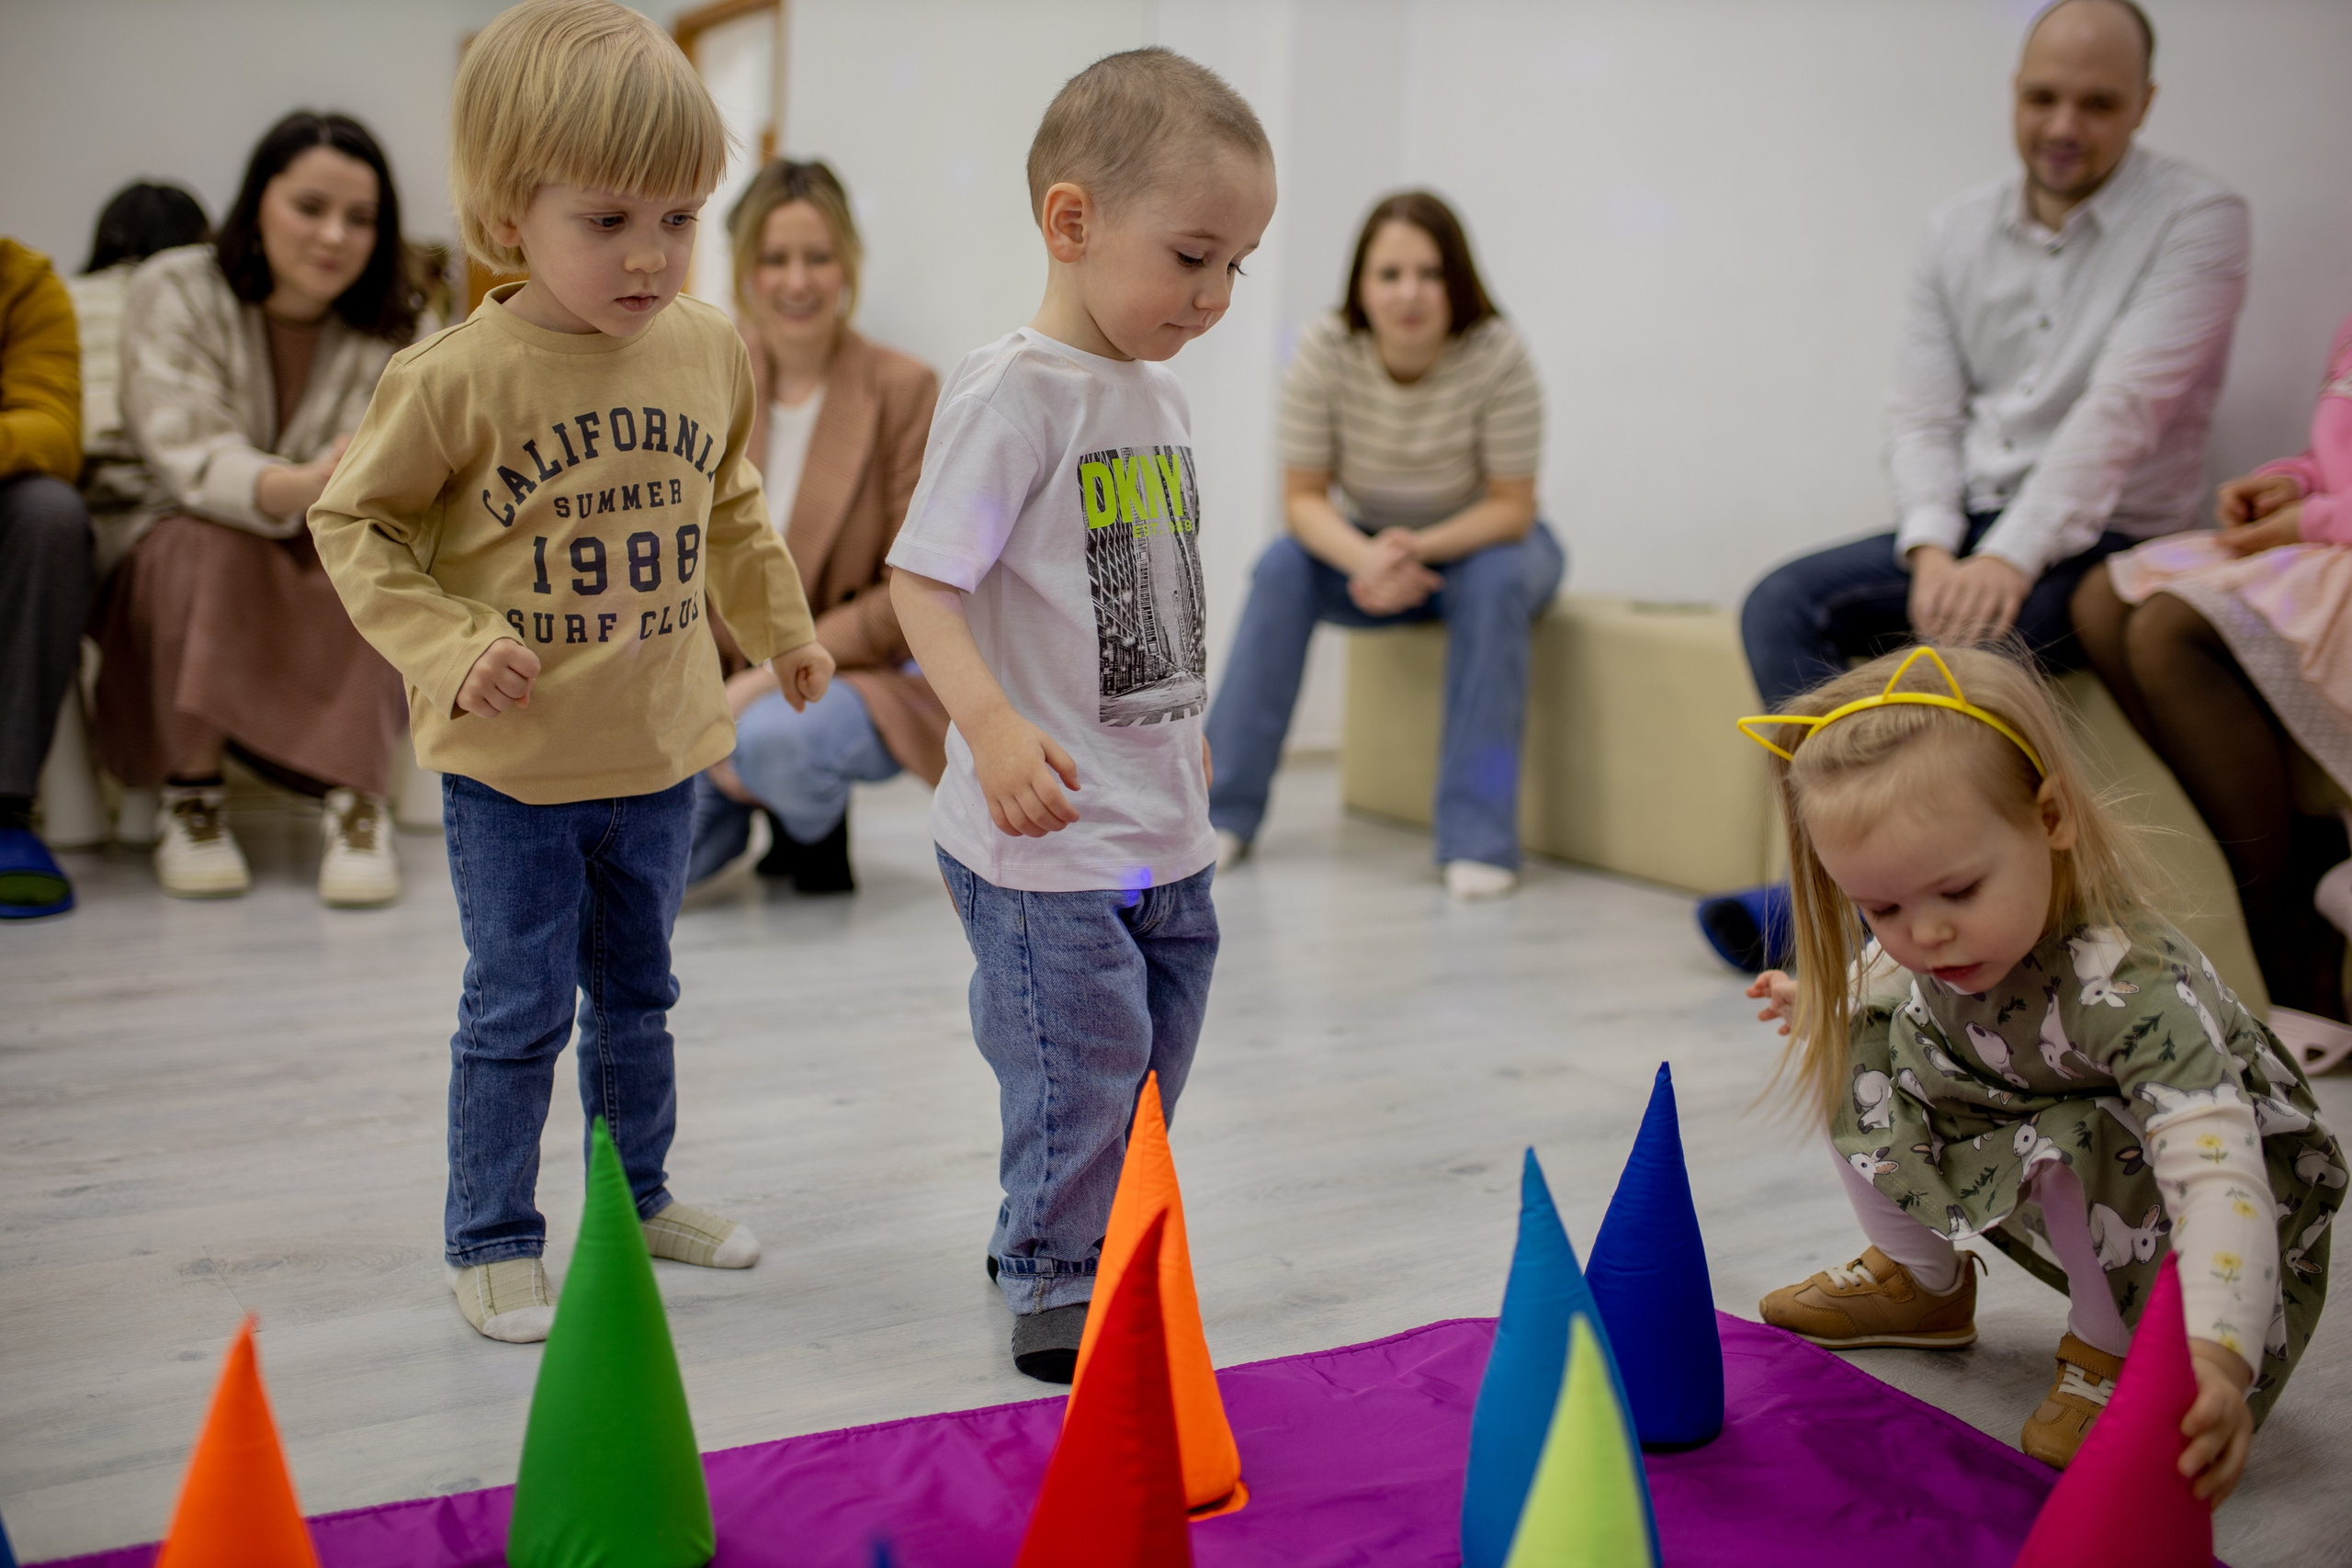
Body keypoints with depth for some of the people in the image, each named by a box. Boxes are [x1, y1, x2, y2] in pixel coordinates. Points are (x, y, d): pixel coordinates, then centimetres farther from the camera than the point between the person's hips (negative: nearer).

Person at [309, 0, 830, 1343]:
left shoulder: (712, 350, -3)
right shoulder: (458, 377, -17)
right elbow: (354, 522, -7)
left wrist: (784, 626, 16)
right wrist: (450, 650, -19)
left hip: (662, 752, 5)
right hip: (510, 768, -4)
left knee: (638, 993, 20)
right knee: (518, 1008, 5)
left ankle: (641, 1193, 39)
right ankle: (493, 1243, 22)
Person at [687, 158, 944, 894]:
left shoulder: (902, 390, -10)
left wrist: (772, 676, -20)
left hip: (864, 675, -4)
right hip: (725, 679, 4)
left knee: (775, 740, -38)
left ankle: (817, 831, -1)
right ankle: (745, 800, 19)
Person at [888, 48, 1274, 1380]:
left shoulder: (1162, 395, 10)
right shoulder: (1014, 391, -15)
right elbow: (925, 581, -19)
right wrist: (994, 725, -33)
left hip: (1168, 832, 9)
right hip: (1048, 838, -8)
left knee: (1148, 1076, 18)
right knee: (1080, 1073, 1)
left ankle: (1049, 1242, 38)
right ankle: (1059, 1294, 21)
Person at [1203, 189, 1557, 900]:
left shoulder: (1497, 354, -25)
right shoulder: (1325, 348, -20)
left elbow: (1511, 508, -20)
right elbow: (1303, 498, -17)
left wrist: (1419, 547, -38)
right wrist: (1366, 560, -37)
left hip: (1480, 543, -2)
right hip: (1370, 542, 2)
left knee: (1497, 581, -34)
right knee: (1282, 568, -25)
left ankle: (1478, 837, -30)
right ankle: (1224, 809, -19)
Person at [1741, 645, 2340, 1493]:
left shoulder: (2131, 986, -41)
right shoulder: (1924, 939, -21)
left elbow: (2219, 1177, -51)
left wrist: (2218, 1356, -63)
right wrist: (1824, 1001, 1)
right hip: (2017, 1148, 7)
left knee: (2079, 1145, -40)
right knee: (1839, 1045, -6)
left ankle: (2111, 1350, -7)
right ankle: (1921, 1280, 16)